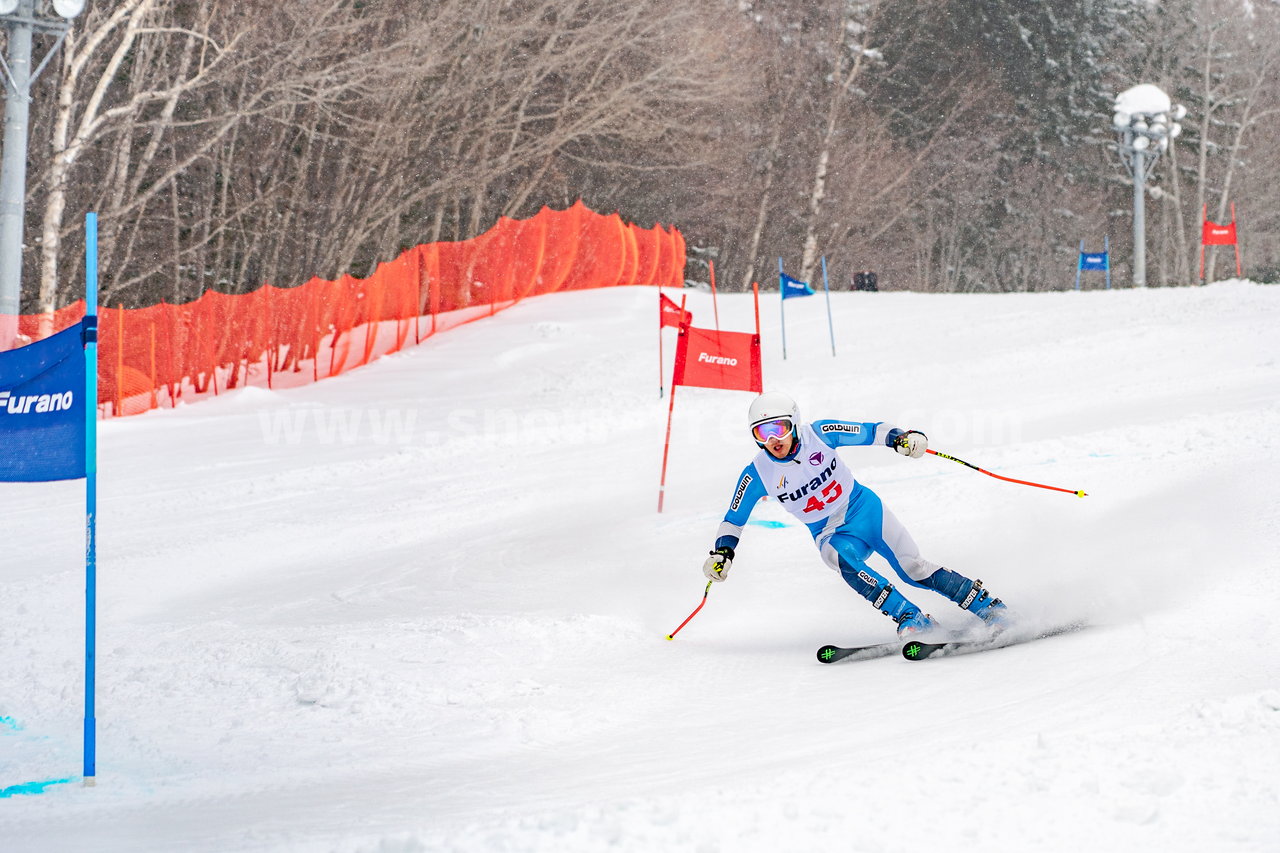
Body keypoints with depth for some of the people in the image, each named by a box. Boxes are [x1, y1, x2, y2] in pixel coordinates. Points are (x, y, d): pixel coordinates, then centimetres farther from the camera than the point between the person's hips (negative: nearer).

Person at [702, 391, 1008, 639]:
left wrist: (900, 438, -24)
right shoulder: (758, 474, -12)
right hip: (831, 535, 1)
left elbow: (870, 432, -6)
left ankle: (988, 606, 1)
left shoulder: (819, 434, -15)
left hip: (865, 508, 0)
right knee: (844, 561, -33)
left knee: (914, 569, -11)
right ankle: (912, 620, -32)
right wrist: (721, 553, -17)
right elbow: (733, 519, -2)